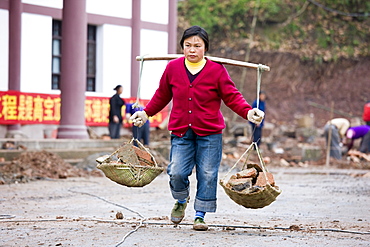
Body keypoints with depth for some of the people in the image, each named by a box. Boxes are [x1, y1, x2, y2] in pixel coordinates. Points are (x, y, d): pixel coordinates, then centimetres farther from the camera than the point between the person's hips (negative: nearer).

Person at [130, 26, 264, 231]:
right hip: (181, 131, 1)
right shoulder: (173, 68, 4)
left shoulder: (217, 70, -3)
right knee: (176, 173, -8)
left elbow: (232, 97, -2)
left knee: (207, 175, -1)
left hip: (209, 133, -1)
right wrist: (146, 113, 18)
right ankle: (181, 201, 24)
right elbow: (162, 96, 18)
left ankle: (200, 215, 13)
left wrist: (248, 112, -16)